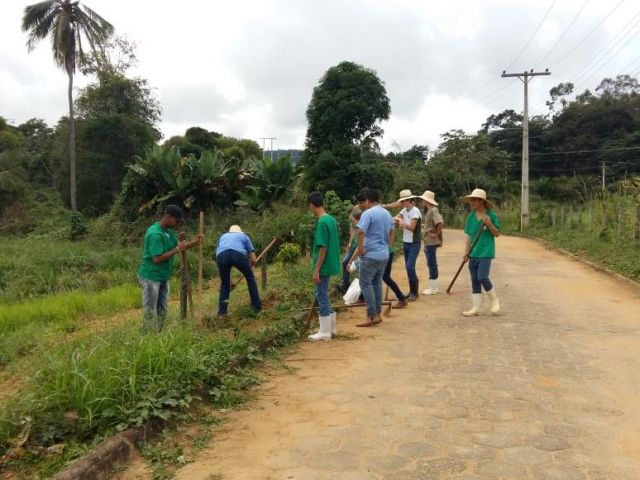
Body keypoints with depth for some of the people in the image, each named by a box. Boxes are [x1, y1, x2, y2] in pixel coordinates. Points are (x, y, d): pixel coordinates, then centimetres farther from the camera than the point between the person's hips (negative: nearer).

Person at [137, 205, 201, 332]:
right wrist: (177, 250, -23)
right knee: (150, 311, -1)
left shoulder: (169, 231, 6)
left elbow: (177, 246, 10)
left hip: (163, 277, 9)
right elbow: (157, 258, -27)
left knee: (162, 310, 15)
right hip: (151, 277, -9)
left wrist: (194, 242, -7)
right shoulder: (155, 234, -24)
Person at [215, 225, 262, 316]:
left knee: (224, 284, 20)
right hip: (238, 254, -2)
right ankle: (257, 307, 22)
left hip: (221, 255, 2)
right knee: (250, 278, 21)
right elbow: (253, 259, 26)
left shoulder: (223, 236, 41)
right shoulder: (244, 236, 36)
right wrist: (247, 269, 46)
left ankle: (221, 313, 15)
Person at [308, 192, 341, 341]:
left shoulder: (322, 222, -19)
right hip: (330, 264, 9)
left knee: (322, 297, 0)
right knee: (323, 296, 18)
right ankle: (331, 326, 26)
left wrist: (316, 270, -18)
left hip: (323, 266, -9)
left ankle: (325, 332, 7)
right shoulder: (332, 219, 8)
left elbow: (323, 248, -21)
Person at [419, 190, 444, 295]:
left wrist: (436, 234, -21)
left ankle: (433, 288, 4)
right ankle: (434, 286, 24)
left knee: (432, 264, -3)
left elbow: (441, 223, -29)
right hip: (428, 242, 10)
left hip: (431, 242, -10)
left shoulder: (433, 210, -17)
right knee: (431, 264, 15)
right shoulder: (428, 210, 14)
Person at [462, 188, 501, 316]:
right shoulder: (471, 216, 6)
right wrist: (466, 251, 2)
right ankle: (476, 308, 15)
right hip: (473, 253, 5)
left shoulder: (492, 215, -6)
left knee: (482, 277, -16)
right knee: (475, 280, 7)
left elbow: (497, 234, -3)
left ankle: (494, 300, 9)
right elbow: (469, 235, 10)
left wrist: (489, 223, -19)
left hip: (486, 252, -5)